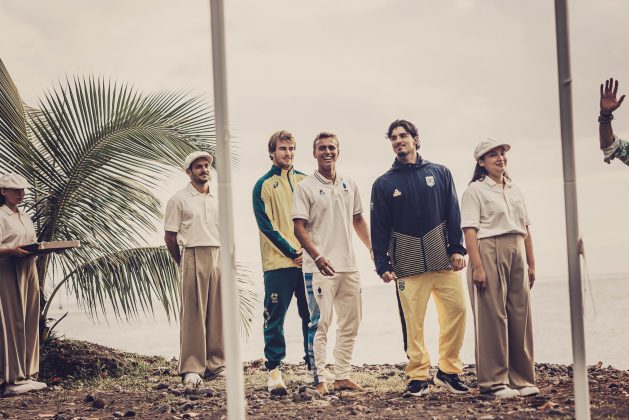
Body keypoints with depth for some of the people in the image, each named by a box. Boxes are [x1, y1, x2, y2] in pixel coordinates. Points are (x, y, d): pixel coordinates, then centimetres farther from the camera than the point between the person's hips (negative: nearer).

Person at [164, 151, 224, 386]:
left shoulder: (219, 197, 14)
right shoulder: (179, 199, 1)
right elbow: (169, 236, 3)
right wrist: (181, 263, 8)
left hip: (219, 256, 4)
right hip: (193, 256, -4)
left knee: (218, 313, 4)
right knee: (193, 313, -5)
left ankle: (216, 365, 12)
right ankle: (191, 369, -2)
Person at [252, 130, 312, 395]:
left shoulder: (305, 181, 13)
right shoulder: (264, 185, 2)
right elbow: (266, 225, -5)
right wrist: (292, 252, -10)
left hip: (307, 260, 4)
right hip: (278, 263, -4)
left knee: (311, 316, 7)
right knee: (275, 318, -2)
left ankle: (312, 367, 16)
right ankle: (274, 371, 3)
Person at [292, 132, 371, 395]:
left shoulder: (350, 185, 13)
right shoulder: (305, 187, -5)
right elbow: (299, 228, -10)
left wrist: (372, 248, 15)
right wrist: (318, 257, -22)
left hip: (348, 265, 6)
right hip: (319, 267, -6)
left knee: (350, 322, 10)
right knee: (320, 323, -7)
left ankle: (342, 376, 19)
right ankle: (320, 380, -2)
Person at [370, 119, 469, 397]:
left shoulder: (439, 174, 10)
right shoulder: (384, 184, 7)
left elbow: (453, 214, 7)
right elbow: (379, 228, 4)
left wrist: (457, 249, -2)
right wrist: (382, 265, -2)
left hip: (444, 260, 1)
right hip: (408, 264, -1)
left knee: (457, 310, -6)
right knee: (414, 322, -3)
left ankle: (448, 371, 7)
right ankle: (419, 377, 6)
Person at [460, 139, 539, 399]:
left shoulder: (515, 191, 18)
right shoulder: (475, 190, -1)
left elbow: (525, 229, 18)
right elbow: (470, 231, -10)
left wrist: (531, 263, 13)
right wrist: (477, 266, -19)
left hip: (517, 254, 6)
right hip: (489, 253, -6)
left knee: (520, 316, 4)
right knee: (492, 316, -5)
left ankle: (521, 379, 12)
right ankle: (493, 382, 0)